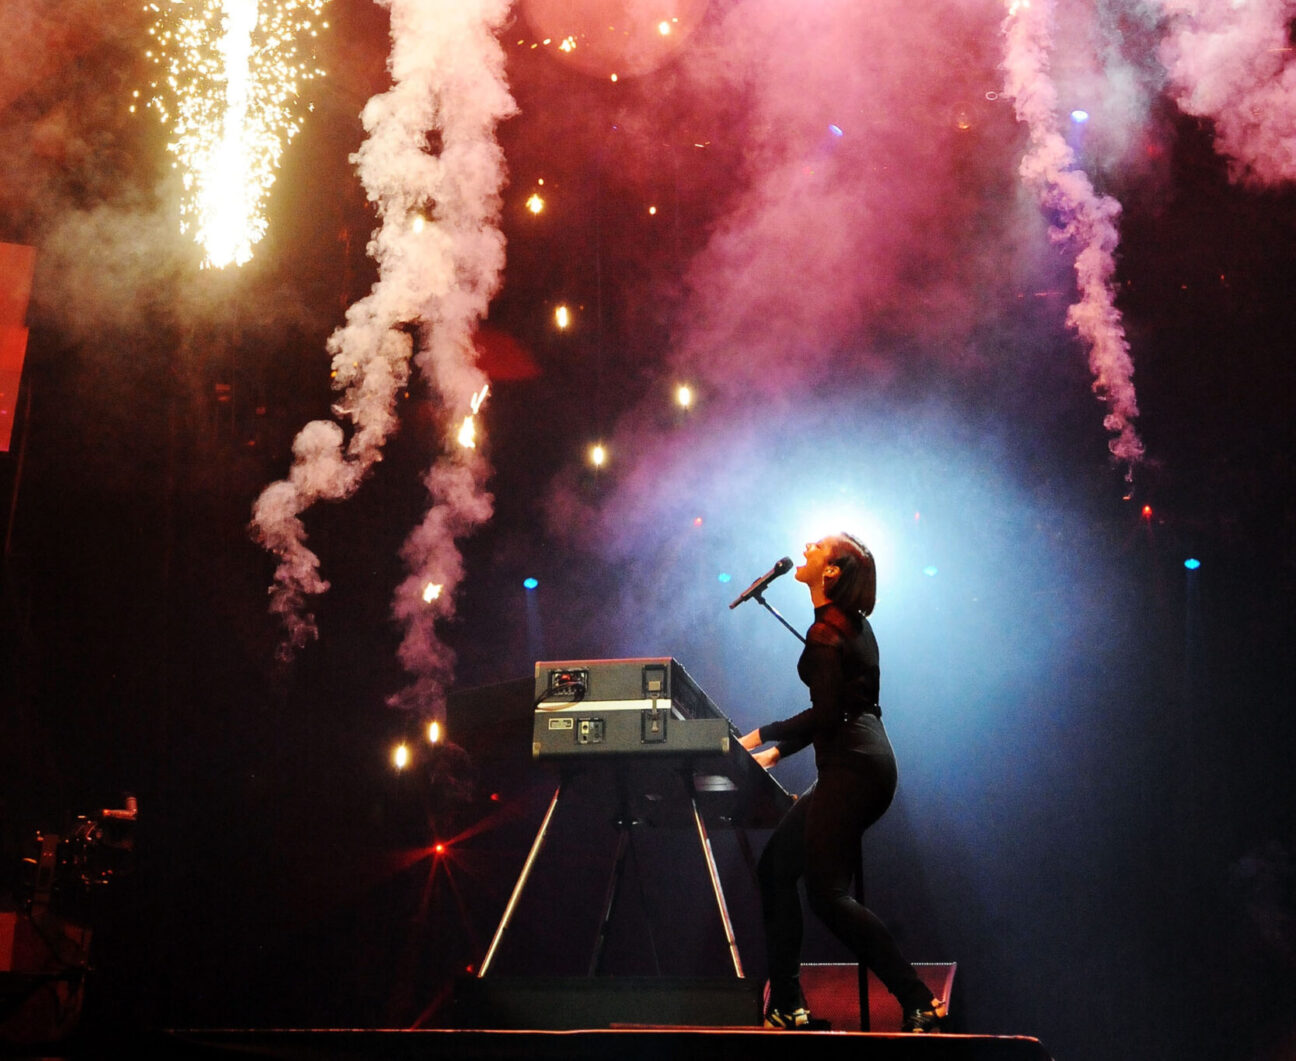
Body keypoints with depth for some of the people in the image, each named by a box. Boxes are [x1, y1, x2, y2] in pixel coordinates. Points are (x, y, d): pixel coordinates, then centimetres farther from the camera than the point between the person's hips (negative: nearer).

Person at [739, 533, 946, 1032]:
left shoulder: (826, 632, -12)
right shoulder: (853, 625, 18)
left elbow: (826, 715, -18)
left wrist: (763, 736, -6)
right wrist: (778, 753, 22)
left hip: (852, 767, -10)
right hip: (862, 763, 10)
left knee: (827, 891, -9)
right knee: (776, 866, 12)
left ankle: (920, 1003, -8)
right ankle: (786, 1003, 13)